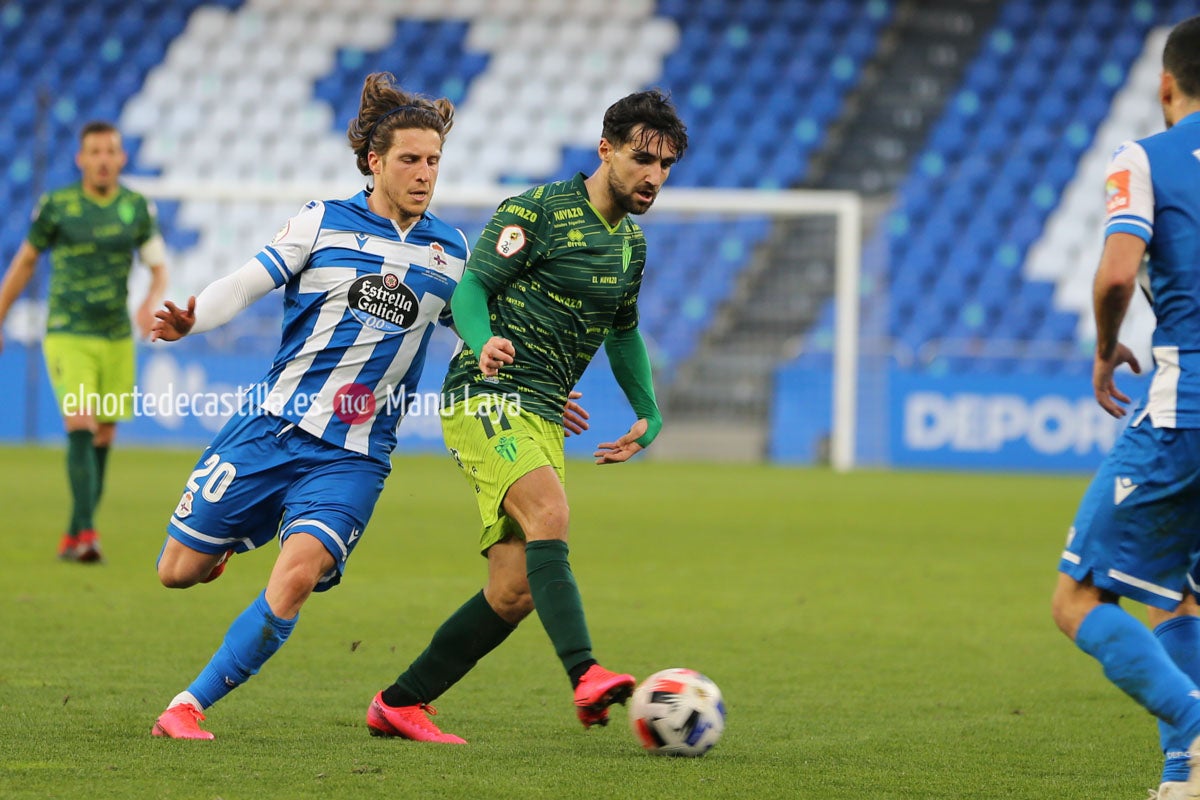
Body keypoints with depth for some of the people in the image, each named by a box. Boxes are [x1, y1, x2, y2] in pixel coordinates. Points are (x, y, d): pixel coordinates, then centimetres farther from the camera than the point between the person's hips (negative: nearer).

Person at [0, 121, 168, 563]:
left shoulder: (137, 207, 3)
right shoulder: (57, 206, -4)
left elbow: (159, 269, 6)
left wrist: (151, 302, -16)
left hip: (117, 339, 4)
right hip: (68, 336, -4)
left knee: (103, 438, 7)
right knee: (81, 428, -18)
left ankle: (73, 538, 19)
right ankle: (87, 533, -24)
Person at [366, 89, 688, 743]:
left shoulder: (631, 242, 17)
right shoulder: (541, 211, -6)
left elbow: (623, 332, 33)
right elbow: (470, 289, -10)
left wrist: (648, 415, 28)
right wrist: (483, 342, -30)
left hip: (543, 419, 8)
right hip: (486, 397, -8)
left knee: (515, 592, -1)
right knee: (549, 514, -33)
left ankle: (399, 705, 13)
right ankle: (586, 677, -49)